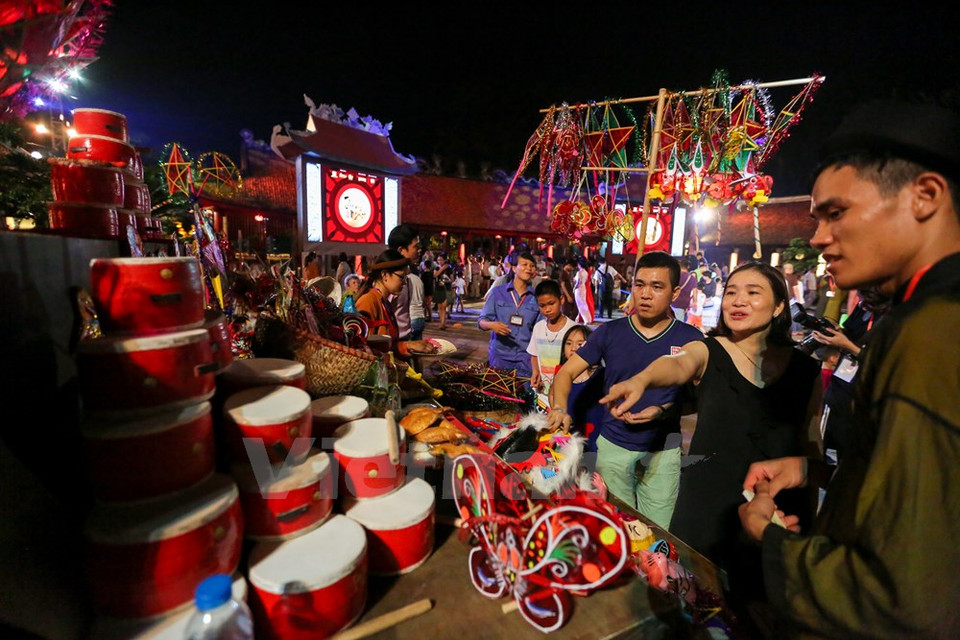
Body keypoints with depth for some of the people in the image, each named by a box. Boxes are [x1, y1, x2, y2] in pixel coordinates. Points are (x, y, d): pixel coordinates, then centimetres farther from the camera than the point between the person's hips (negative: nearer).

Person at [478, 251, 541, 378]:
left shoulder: (536, 296, 4)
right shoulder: (497, 291, 1)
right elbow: (481, 321, 2)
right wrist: (491, 325, -20)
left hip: (525, 357, 1)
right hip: (500, 354, 0)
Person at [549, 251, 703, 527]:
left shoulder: (690, 339, -5)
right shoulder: (609, 332, -4)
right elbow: (566, 373, -2)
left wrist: (664, 411, -19)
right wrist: (559, 408, -20)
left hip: (663, 451, 0)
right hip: (613, 446, 1)